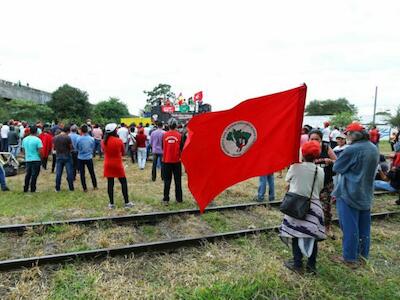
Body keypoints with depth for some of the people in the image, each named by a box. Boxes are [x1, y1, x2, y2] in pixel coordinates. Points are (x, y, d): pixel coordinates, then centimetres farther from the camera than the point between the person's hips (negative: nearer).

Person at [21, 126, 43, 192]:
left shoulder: (24, 139, 6)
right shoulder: (37, 139, -13)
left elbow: (23, 150, 14)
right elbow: (40, 151, -16)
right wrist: (41, 158, -4)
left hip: (27, 160, 6)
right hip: (36, 160, -6)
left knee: (27, 174, 16)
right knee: (34, 175, 2)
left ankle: (25, 189, 21)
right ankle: (32, 189, 5)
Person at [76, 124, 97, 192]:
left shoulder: (78, 139, -14)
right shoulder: (92, 139, -9)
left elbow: (77, 148, 2)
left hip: (81, 158, -2)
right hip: (89, 158, 2)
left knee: (82, 174, 9)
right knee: (92, 172, 15)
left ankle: (85, 188, 13)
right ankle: (95, 186, 25)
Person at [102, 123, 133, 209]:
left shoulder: (103, 141, -3)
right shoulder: (119, 140, -13)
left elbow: (103, 151, 9)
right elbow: (123, 153, -2)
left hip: (108, 165, 3)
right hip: (117, 165, -3)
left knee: (110, 184, 8)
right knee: (123, 182, 8)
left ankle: (111, 204, 15)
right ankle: (127, 202, 13)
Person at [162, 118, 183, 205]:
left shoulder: (165, 135, -5)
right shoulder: (179, 135, -8)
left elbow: (162, 147, 6)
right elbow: (182, 148, -3)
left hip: (166, 161, 1)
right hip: (176, 161, 0)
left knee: (167, 181, 8)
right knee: (178, 180, 10)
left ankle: (166, 199, 6)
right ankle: (179, 199, 14)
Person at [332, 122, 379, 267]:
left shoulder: (351, 150, -21)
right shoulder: (374, 148, 4)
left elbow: (336, 168, -10)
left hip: (349, 193, -8)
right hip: (366, 193, 8)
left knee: (350, 226, 1)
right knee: (364, 226, 17)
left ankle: (350, 258, 10)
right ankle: (363, 253, 30)